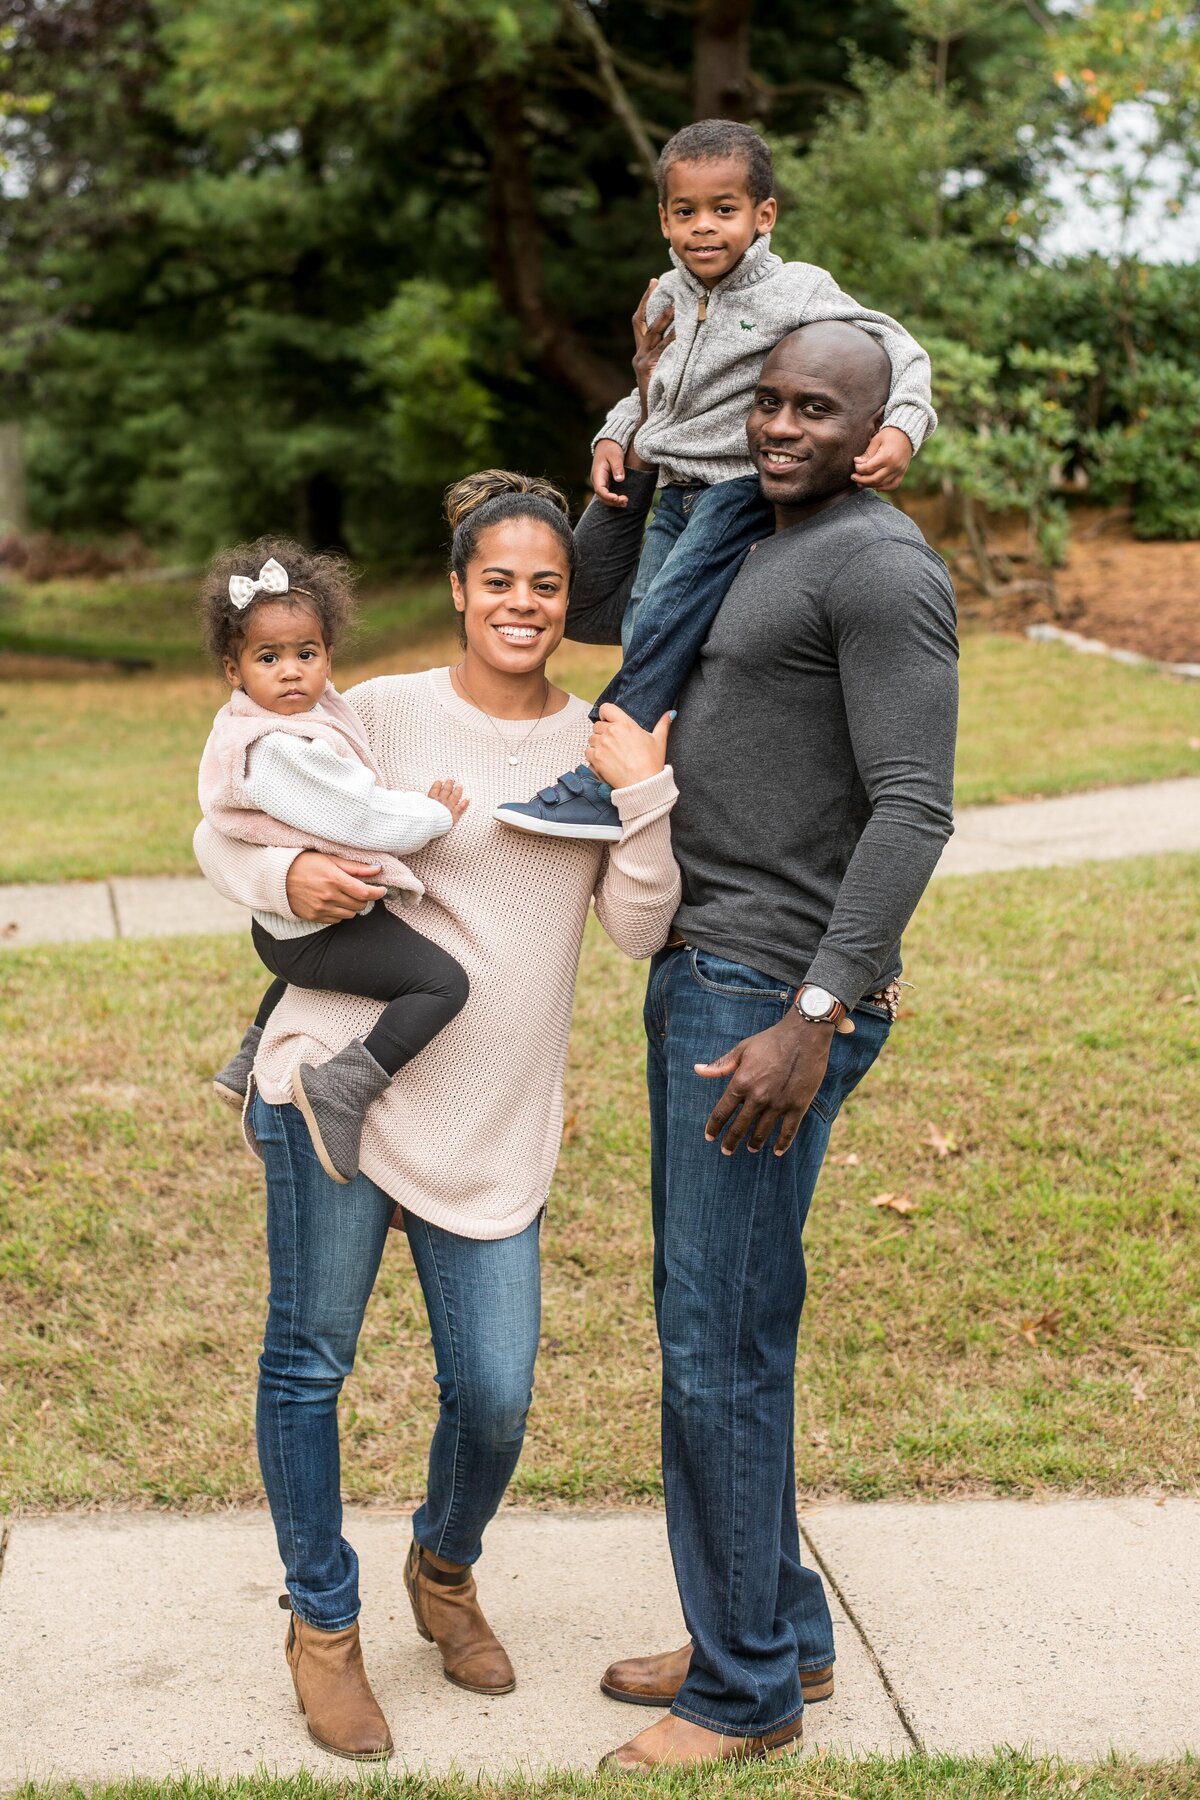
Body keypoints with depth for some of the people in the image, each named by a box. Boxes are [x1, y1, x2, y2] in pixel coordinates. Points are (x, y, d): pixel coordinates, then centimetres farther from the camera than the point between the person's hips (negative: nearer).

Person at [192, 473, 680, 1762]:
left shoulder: (597, 743, 8)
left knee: (493, 1396, 1)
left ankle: (444, 1571, 33)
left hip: (494, 1119, 2)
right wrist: (286, 876, -15)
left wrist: (645, 798, -12)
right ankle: (322, 1622, 26)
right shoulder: (385, 713, -1)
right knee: (309, 1358, 5)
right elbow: (223, 829, 6)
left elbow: (639, 928, 1)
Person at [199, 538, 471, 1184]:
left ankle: (248, 1064, 49)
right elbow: (368, 820, -24)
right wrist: (434, 814, -9)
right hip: (321, 933, -11)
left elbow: (350, 795, 21)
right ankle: (342, 1087, -22)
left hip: (279, 923, 11)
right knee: (442, 982, -21)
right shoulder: (283, 751, -28)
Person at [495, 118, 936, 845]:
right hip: (678, 494, 7)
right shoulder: (668, 298, 9)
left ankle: (597, 787, -17)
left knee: (662, 625, -19)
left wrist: (902, 429, -26)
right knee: (643, 638, -1)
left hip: (747, 492, -7)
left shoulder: (796, 292, -11)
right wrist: (614, 436, 9)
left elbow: (901, 352, -9)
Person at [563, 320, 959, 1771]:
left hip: (781, 1002, -10)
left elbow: (913, 810, -22)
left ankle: (747, 1691, 11)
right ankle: (779, 1631, 28)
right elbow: (589, 615, 26)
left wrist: (815, 1020, -28)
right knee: (712, 1325, 15)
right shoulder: (762, 561, 16)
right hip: (701, 977, 10)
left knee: (718, 1345, -4)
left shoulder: (881, 566, -14)